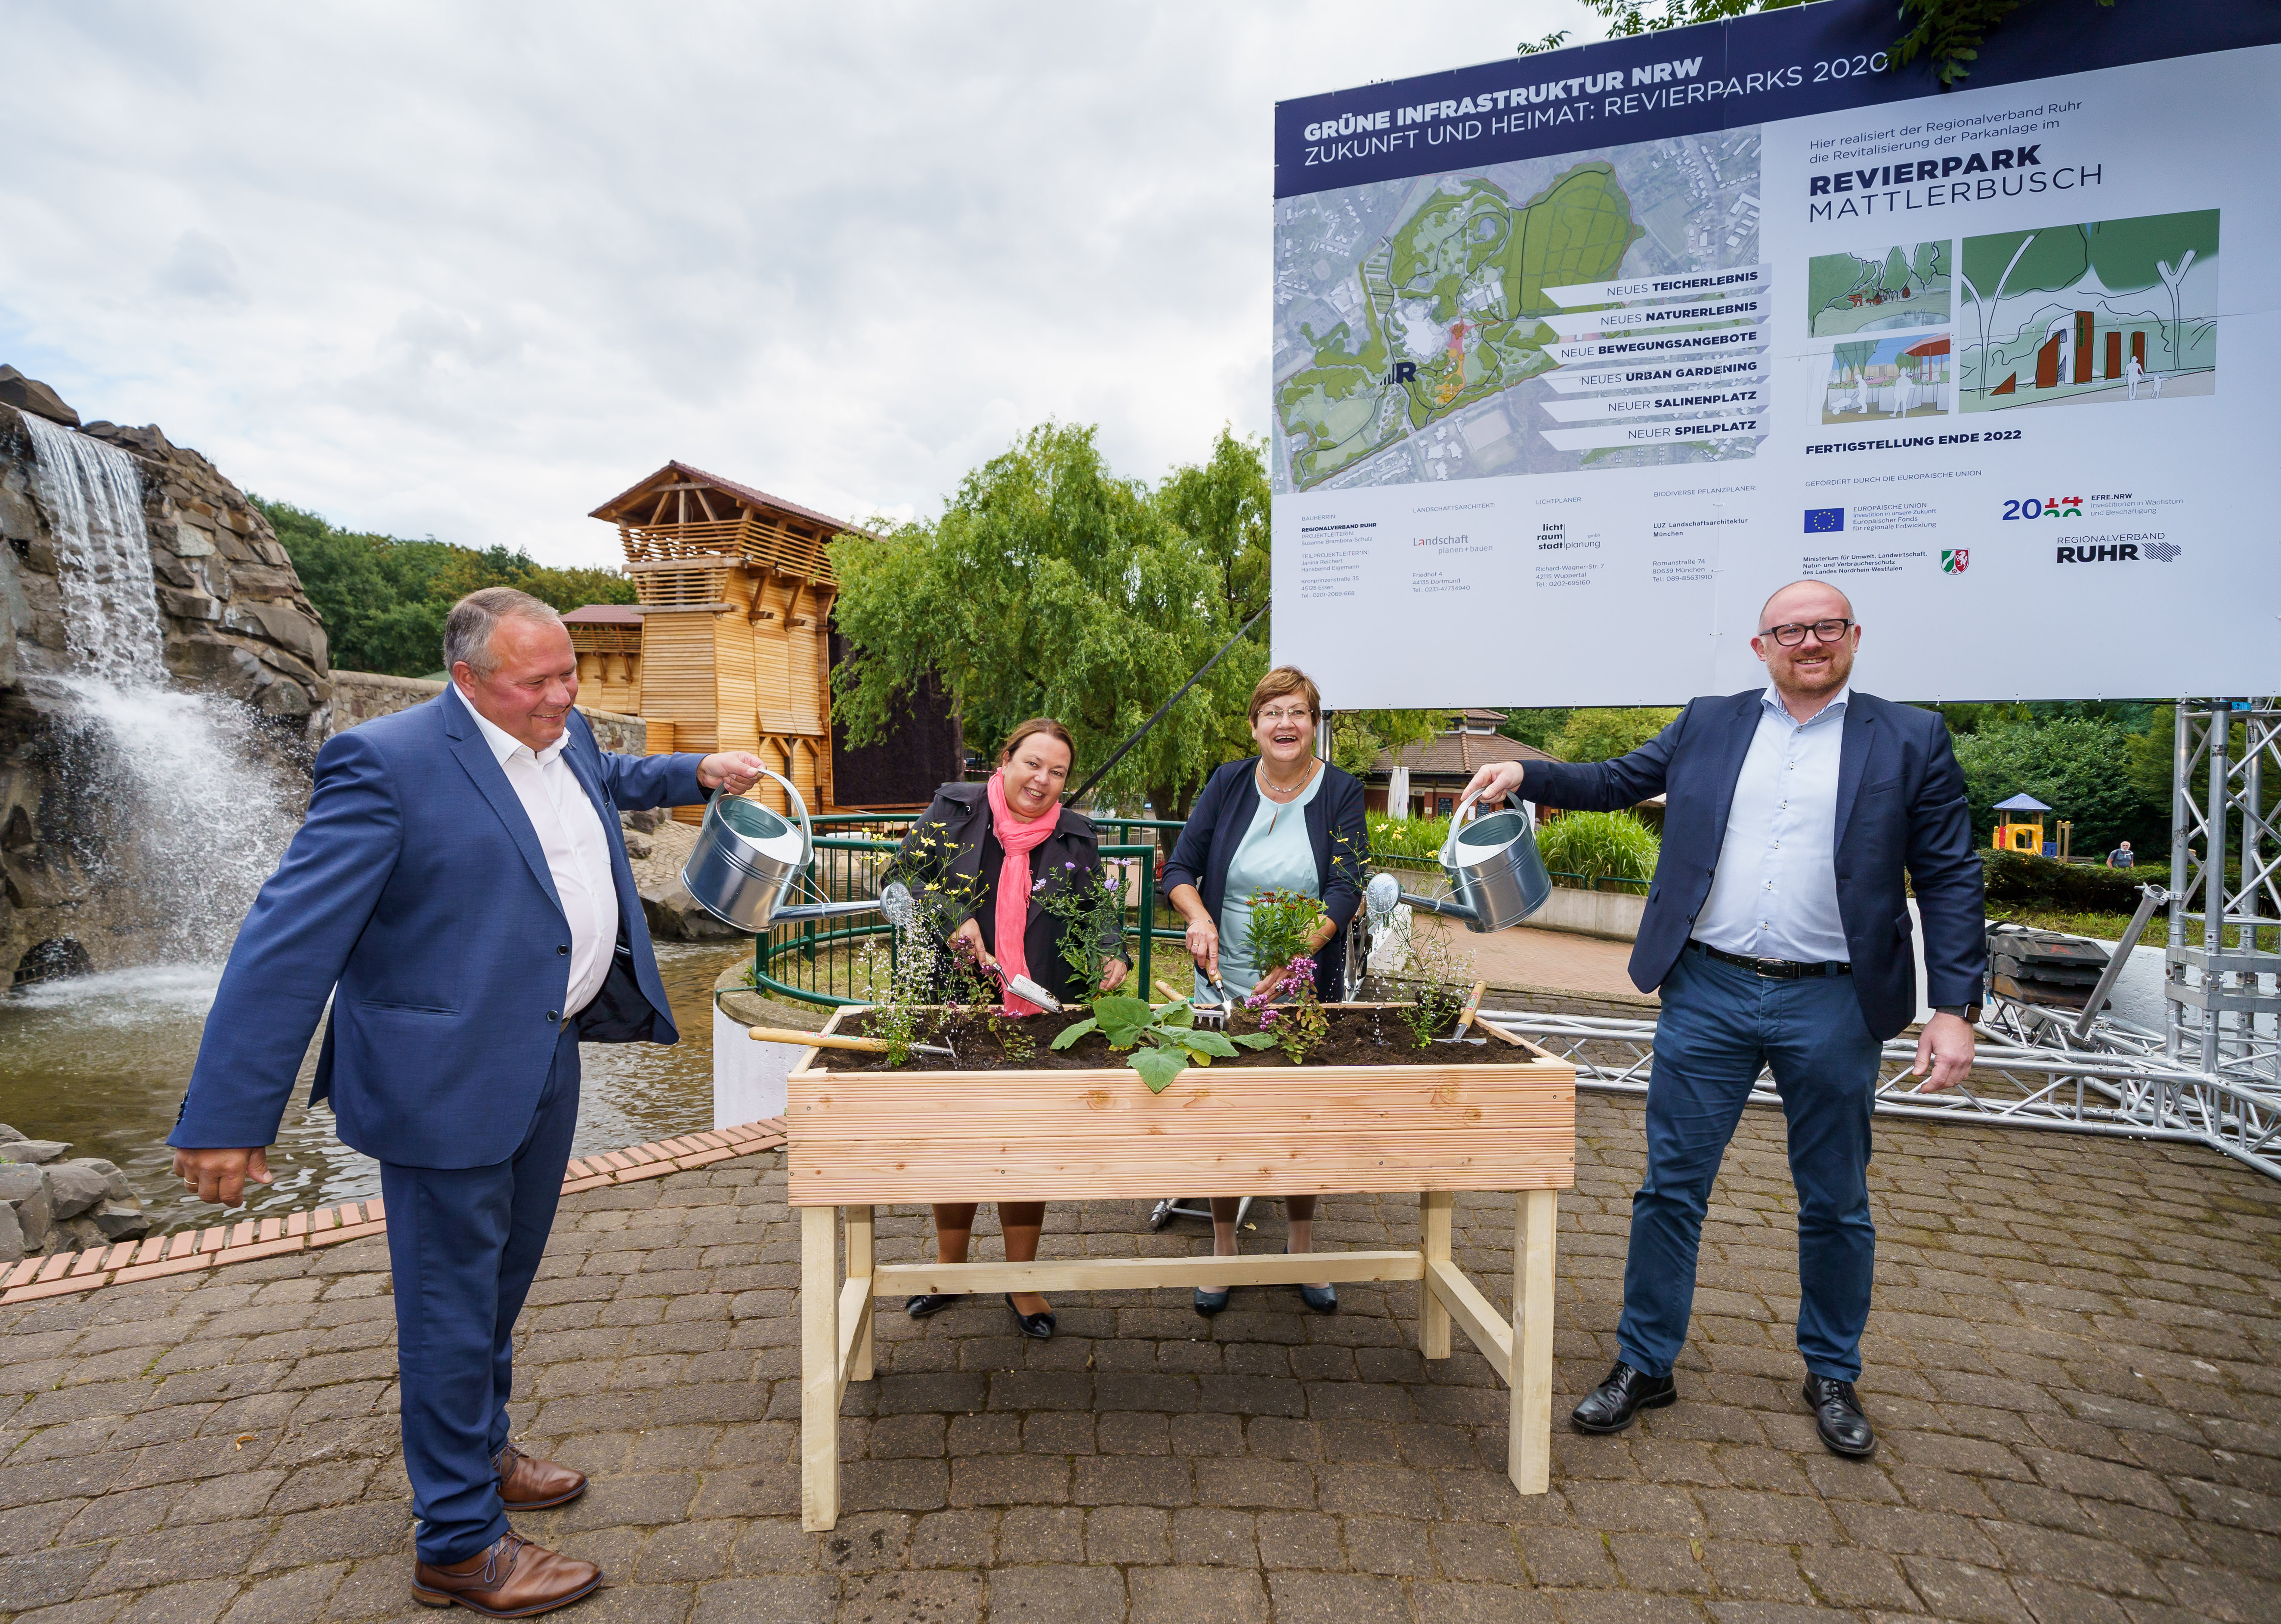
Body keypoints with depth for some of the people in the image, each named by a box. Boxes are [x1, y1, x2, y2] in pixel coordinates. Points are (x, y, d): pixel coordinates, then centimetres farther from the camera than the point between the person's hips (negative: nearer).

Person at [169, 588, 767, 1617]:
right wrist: (228, 1117, -22)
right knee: (452, 1309, 6)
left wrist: (696, 774, 21)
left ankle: (480, 1455, 45)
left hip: (549, 1058, 8)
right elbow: (289, 938, -21)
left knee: (502, 1284, 24)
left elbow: (611, 779, 33)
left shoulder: (564, 739, 5)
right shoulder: (387, 763, -20)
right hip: (451, 1075, -8)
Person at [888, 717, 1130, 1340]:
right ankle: (950, 1265, 34)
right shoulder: (954, 809, 1)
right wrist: (952, 918, -13)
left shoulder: (1077, 837, 6)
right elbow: (903, 875, 1)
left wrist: (1113, 956, -11)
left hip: (1044, 1019, 1)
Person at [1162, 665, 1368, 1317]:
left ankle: (1302, 1251, 30)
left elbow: (1346, 891, -13)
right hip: (1224, 984, 1)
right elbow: (1179, 869, 0)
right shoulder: (1228, 784, -1)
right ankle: (1223, 1252, 25)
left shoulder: (1341, 793, -4)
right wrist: (1199, 918, -21)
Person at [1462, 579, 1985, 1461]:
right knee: (1671, 1187, 6)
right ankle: (1644, 1363, 22)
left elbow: (1950, 882, 0)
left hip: (1832, 1003, -1)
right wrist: (1525, 776, 2)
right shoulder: (1708, 725, 8)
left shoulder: (1910, 739, 2)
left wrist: (1955, 1008, -7)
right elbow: (1618, 780, 18)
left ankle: (1833, 1376, 35)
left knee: (1835, 1203, 14)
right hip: (1709, 992, 1)